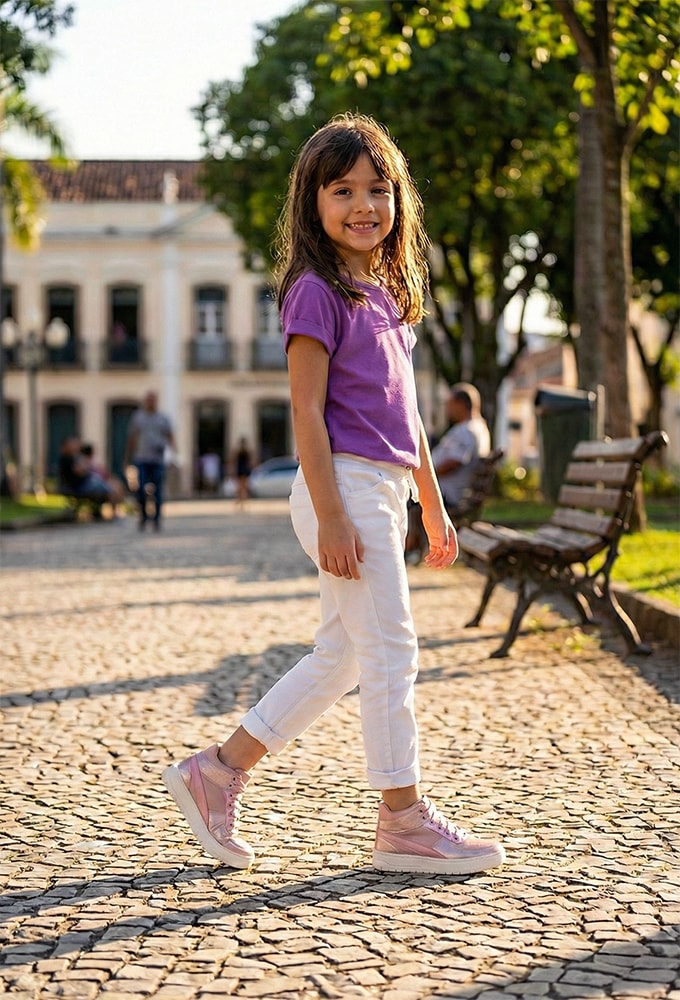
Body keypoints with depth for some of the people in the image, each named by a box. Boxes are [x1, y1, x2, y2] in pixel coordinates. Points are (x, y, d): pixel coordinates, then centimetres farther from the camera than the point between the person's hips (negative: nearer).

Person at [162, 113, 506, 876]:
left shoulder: (388, 294, 17)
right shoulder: (317, 292, -9)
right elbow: (306, 412, -14)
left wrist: (434, 506, 20)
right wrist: (331, 515, -19)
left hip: (382, 489, 9)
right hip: (344, 488, -9)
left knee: (341, 656, 12)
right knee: (391, 649, -4)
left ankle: (215, 772, 19)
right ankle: (403, 821, 6)